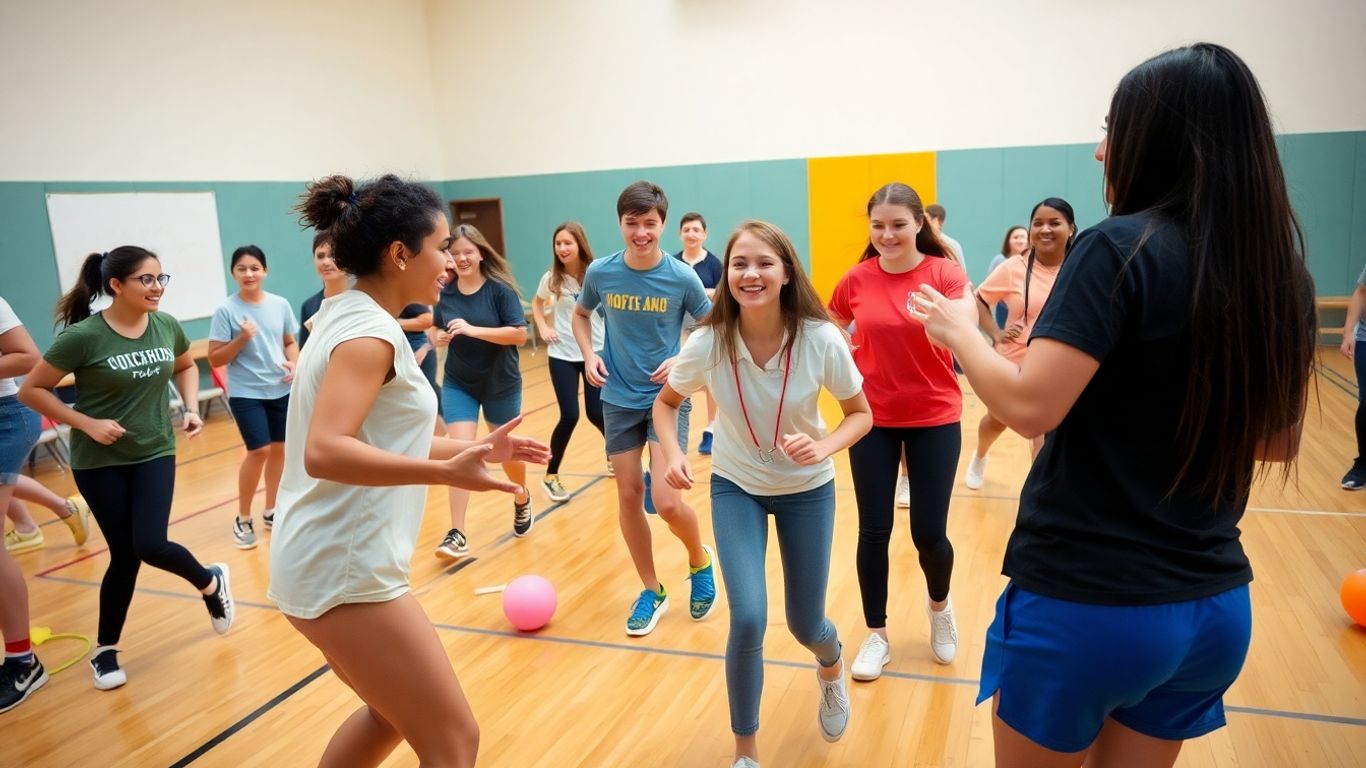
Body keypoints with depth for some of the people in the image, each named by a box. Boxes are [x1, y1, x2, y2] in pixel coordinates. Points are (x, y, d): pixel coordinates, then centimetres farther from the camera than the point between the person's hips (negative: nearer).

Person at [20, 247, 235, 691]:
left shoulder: (167, 327, -4)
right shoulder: (83, 336, -17)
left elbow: (185, 366, 17)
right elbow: (31, 390, -10)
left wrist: (191, 409, 2)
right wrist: (86, 423, -19)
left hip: (155, 453, 2)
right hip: (99, 462, -2)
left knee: (150, 545, -12)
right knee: (125, 555, 3)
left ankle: (211, 583, 20)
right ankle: (106, 649, 26)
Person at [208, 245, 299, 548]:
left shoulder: (280, 304, 2)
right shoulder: (226, 310, -9)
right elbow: (215, 359, -8)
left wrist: (292, 363, -6)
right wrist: (242, 338, -21)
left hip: (281, 390, 4)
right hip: (246, 392, -4)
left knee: (279, 448, 11)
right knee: (259, 450, -11)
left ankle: (271, 511, 29)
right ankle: (243, 519, 8)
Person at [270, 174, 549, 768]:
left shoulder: (348, 318, 11)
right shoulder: (368, 331, -17)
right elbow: (324, 452, -31)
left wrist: (474, 449, 13)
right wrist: (445, 473, -38)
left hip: (329, 563, 10)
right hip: (345, 573, -10)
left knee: (394, 714, 27)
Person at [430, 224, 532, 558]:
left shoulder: (500, 289, -14)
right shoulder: (445, 291, -3)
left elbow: (520, 334, -20)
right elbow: (439, 329, 11)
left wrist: (473, 330, -29)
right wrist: (440, 337, -14)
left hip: (500, 383, -2)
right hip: (458, 384, 2)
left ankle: (522, 500, 45)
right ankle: (457, 534, -6)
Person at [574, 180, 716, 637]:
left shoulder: (682, 278, -12)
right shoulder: (600, 273, -5)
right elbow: (581, 315, 14)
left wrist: (684, 360, -15)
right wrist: (588, 356, -2)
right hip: (618, 399, 3)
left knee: (667, 502, -11)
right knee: (629, 495, 8)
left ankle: (700, 560, 22)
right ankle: (652, 591, 26)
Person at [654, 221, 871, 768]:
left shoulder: (822, 340, -25)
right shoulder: (707, 343, -22)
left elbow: (860, 414, -10)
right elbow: (666, 401, -3)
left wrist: (825, 446, -30)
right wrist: (671, 454, -21)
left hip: (807, 489, 0)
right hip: (736, 487, 0)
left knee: (805, 626, 10)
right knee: (748, 619, -15)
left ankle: (832, 666, 52)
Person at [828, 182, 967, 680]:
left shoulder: (946, 273, -9)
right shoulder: (856, 280, -3)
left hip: (934, 419, -1)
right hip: (873, 419, 2)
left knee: (929, 531, 1)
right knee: (874, 530, 4)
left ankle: (939, 606, 34)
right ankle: (876, 636, 22)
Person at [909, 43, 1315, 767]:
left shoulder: (1121, 248, -17)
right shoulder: (1283, 270, 3)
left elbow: (1030, 405, -24)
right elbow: (1278, 443, 11)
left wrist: (960, 328, -8)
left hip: (1083, 601, -6)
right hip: (1214, 605, 6)